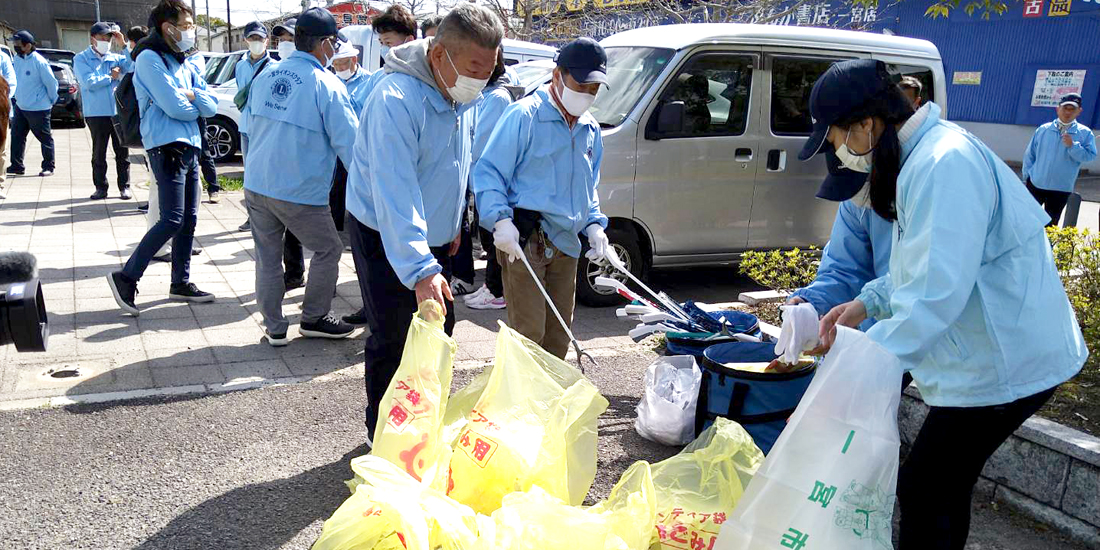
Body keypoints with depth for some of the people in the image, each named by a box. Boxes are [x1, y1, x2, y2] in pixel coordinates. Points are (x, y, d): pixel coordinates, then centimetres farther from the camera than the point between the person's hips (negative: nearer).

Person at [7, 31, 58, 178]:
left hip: (38, 109, -8)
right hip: (20, 106, 8)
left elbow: (51, 83, -12)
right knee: (17, 136, 10)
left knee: (45, 138, 3)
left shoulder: (39, 62, -18)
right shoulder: (16, 59, 5)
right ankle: (17, 166, 18)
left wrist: (51, 100, -2)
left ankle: (48, 167, 11)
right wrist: (16, 97, 18)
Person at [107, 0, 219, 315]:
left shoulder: (183, 64, 18)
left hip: (189, 147, 8)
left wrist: (191, 95, -9)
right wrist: (196, 107, 4)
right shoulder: (150, 58, -7)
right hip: (167, 147, -8)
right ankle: (126, 277, -5)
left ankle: (181, 283, 18)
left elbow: (211, 107, 10)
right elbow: (175, 107, -16)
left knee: (189, 219, 9)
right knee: (172, 220, -13)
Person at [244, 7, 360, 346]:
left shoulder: (264, 77, 7)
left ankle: (274, 328, 21)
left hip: (256, 185, 6)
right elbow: (348, 142, -13)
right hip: (300, 192, -6)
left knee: (267, 255, 14)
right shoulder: (326, 85, -12)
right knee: (328, 250, 12)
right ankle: (314, 318, 21)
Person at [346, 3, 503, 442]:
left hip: (433, 237, 8)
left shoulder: (464, 97, -2)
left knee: (439, 331, 16)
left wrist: (453, 225, 16)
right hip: (385, 238, -8)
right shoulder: (397, 100, -30)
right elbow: (395, 193, -37)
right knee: (392, 341, -1)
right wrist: (420, 269, -44)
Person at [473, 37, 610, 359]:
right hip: (524, 239, -7)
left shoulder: (591, 130, 15)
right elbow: (489, 172, -11)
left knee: (559, 332, 15)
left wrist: (594, 224, 8)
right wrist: (501, 221, -23)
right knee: (528, 331, -8)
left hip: (566, 244, 8)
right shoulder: (524, 115, -9)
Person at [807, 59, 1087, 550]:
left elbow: (937, 293, -32)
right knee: (946, 486, 21)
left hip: (1004, 362, -10)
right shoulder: (923, 155, 8)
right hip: (997, 354, 10)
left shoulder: (943, 165, -26)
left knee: (922, 490, 0)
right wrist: (868, 302, 7)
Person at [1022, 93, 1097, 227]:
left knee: (1050, 224, 9)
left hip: (1061, 189, -1)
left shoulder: (1085, 133, -3)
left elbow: (1090, 156, -12)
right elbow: (1030, 153, 6)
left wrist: (1073, 146, -25)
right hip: (1035, 184, 1)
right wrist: (1028, 174, 0)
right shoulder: (1044, 129, 0)